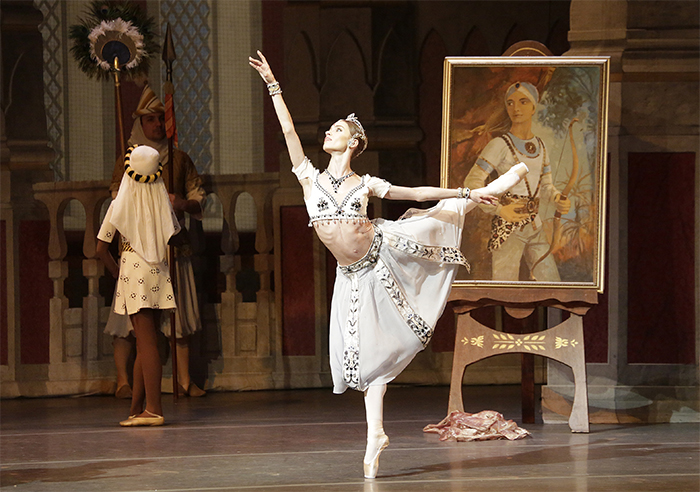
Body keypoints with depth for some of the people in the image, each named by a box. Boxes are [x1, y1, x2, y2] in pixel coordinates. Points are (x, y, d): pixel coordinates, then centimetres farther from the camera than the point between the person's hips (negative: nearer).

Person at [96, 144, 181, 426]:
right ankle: (136, 408, 13)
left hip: (133, 274, -3)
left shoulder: (119, 206, -5)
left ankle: (154, 410, -14)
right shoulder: (163, 204, 2)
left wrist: (117, 273, 7)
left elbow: (101, 249, -4)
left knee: (146, 342, -8)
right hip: (159, 276, 3)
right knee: (145, 343, 11)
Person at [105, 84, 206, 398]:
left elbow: (198, 198, 12)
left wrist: (183, 203, -9)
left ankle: (184, 380, 4)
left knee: (180, 313, 0)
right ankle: (122, 380, -3)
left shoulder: (179, 159, 14)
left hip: (173, 243, 3)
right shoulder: (128, 160, 7)